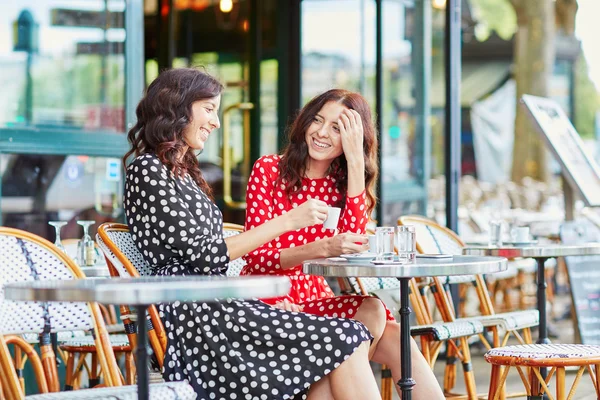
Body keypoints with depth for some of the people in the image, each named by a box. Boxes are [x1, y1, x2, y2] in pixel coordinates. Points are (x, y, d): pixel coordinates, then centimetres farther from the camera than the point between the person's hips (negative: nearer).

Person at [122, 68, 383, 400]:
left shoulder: (183, 172, 23)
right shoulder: (147, 171, -6)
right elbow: (205, 256, -13)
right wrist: (286, 221, -11)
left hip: (213, 306, 9)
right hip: (193, 314, -9)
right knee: (345, 341, -16)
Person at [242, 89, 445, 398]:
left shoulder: (343, 183, 11)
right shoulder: (268, 170, -2)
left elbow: (353, 240, -10)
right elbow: (255, 257, -12)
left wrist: (355, 161, -12)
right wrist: (321, 248, -30)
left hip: (316, 299, 4)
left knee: (393, 337, -26)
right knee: (371, 312, -28)